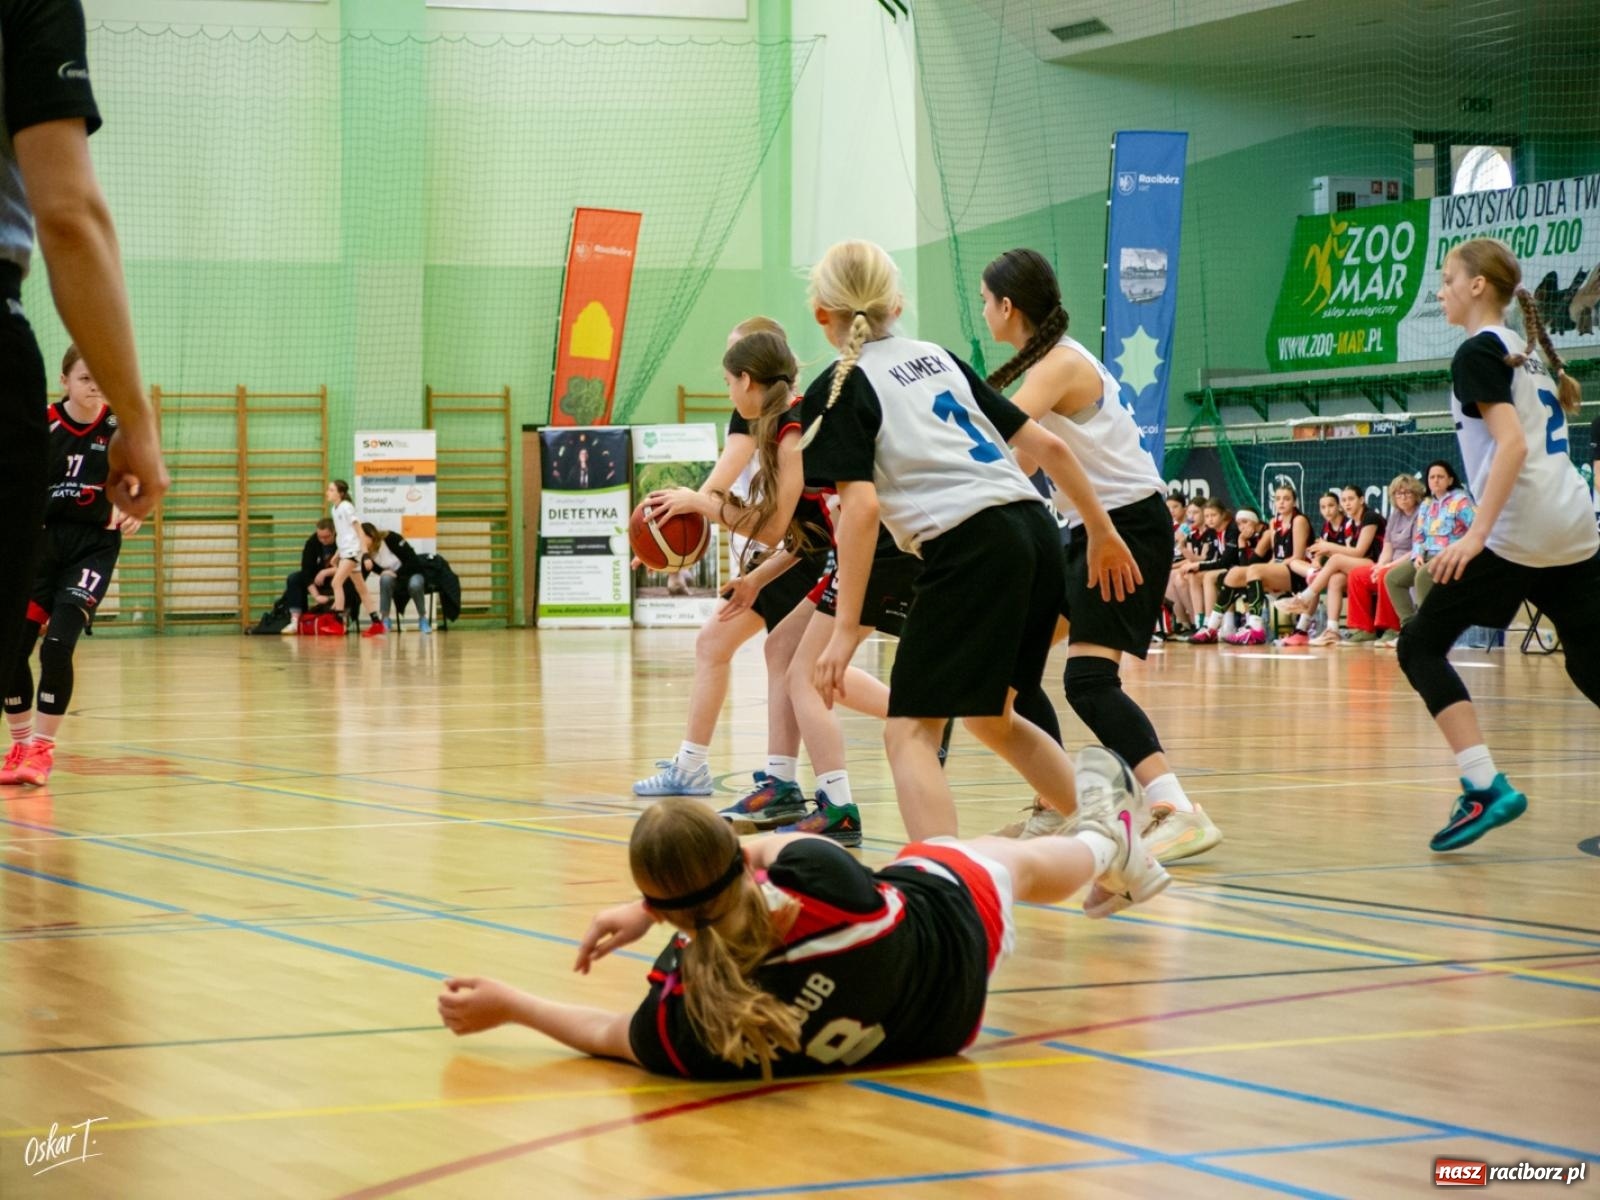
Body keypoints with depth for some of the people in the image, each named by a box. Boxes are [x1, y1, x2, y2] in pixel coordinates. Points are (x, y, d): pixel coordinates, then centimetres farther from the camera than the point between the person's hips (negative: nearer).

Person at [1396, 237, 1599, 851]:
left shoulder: (1478, 353, -5)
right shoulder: (1529, 352, 19)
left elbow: (1513, 444, -16)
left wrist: (1478, 533, -21)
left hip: (1518, 532, -8)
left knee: (1420, 644, 1)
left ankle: (1485, 789, -11)